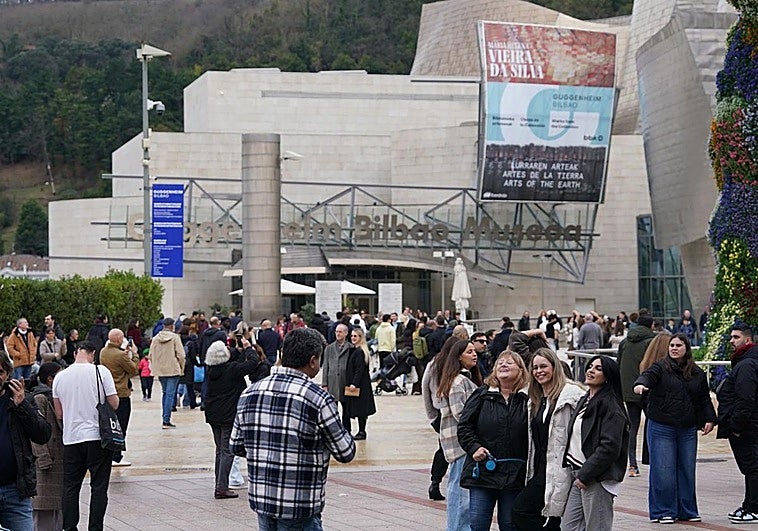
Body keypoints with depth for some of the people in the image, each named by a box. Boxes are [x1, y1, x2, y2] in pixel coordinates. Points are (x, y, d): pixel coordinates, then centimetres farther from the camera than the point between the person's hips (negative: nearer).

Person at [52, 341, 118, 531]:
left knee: (70, 487, 10)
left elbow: (59, 413, 9)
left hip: (71, 438, 3)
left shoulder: (60, 377, 3)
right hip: (98, 436, -3)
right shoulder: (101, 372, -8)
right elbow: (114, 404, -7)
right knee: (99, 486, 4)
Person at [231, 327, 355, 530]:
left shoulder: (250, 393, 3)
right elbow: (345, 453, -7)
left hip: (260, 498, 6)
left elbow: (236, 446, 10)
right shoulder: (319, 399, -14)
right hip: (300, 506, -6)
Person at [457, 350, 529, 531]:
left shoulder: (527, 400, 1)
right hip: (482, 472, 1)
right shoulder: (482, 396, 4)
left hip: (514, 475, -1)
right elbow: (464, 426, 6)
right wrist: (474, 447, -10)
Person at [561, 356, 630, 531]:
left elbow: (609, 447, -20)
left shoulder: (610, 405, -12)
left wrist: (585, 475, -17)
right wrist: (578, 474, 13)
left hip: (598, 480, -9)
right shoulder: (585, 401, 16)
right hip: (580, 477, 9)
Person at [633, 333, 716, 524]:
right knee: (663, 472, -4)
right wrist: (641, 384, -42)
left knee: (687, 471, 8)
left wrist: (709, 419, 6)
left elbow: (704, 399, 19)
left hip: (688, 430, 4)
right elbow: (648, 375, -19)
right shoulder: (661, 367, 0)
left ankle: (687, 510, 19)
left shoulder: (697, 373, 12)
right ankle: (664, 511, 6)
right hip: (661, 428, -4)